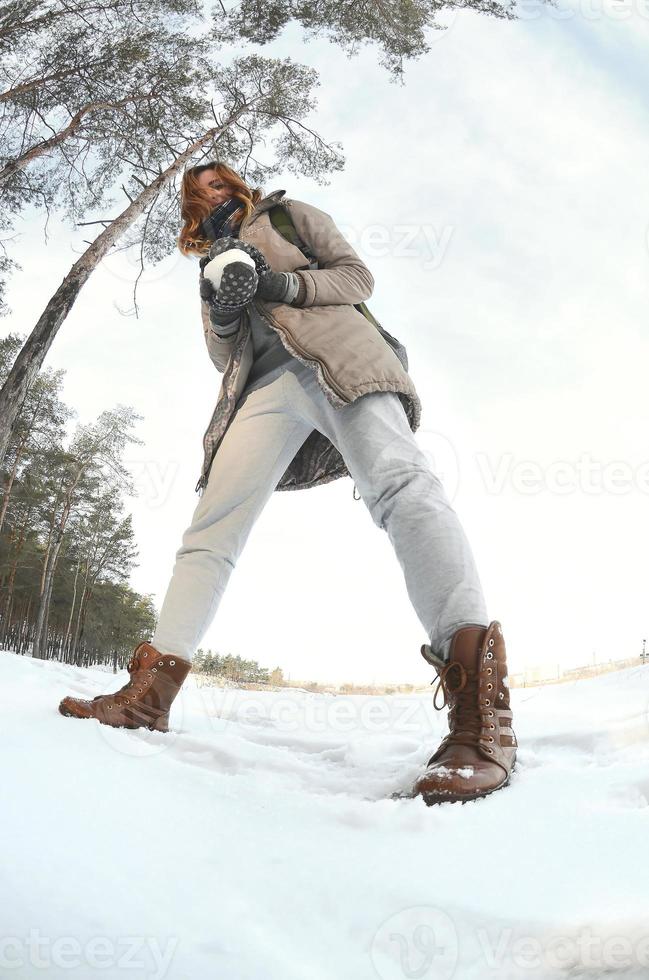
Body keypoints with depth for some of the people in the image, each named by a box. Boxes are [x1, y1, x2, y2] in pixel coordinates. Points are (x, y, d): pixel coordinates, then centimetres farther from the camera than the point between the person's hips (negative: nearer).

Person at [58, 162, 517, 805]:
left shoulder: (289, 215, 28)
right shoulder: (214, 263, 36)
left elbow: (356, 275, 14)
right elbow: (224, 356, 23)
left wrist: (285, 284, -4)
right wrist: (219, 311, 1)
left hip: (334, 353, -4)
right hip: (266, 385, 5)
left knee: (397, 481, -31)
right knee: (212, 525, -14)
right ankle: (151, 691, -17)